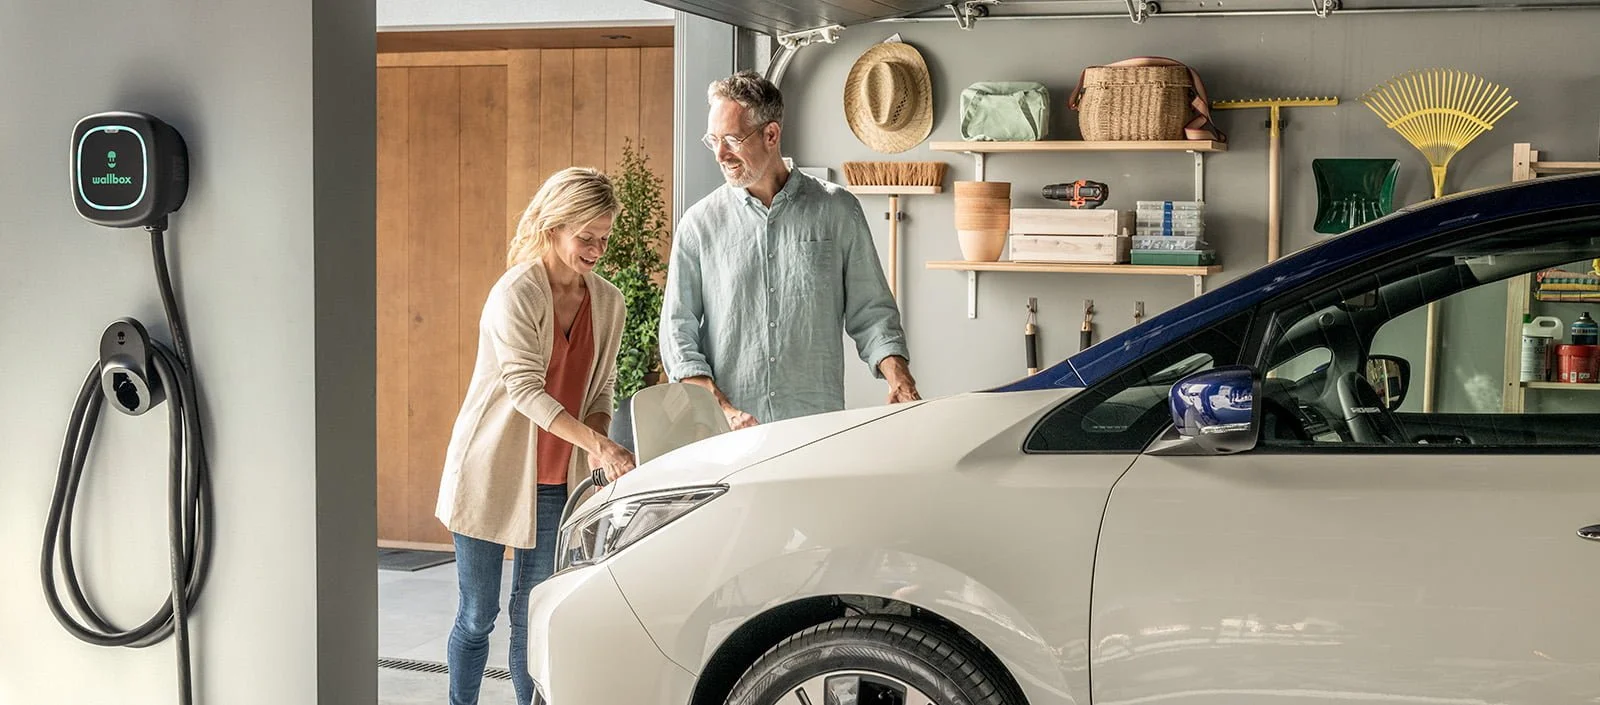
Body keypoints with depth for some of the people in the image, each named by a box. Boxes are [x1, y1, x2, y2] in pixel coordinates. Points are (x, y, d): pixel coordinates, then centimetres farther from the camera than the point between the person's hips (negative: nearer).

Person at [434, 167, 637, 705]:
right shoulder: (515, 292, -14)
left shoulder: (608, 302, 5)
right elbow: (525, 389, -22)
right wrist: (598, 445, -29)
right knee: (477, 615, 3)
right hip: (491, 473, -5)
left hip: (555, 481, 5)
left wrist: (598, 444, -7)